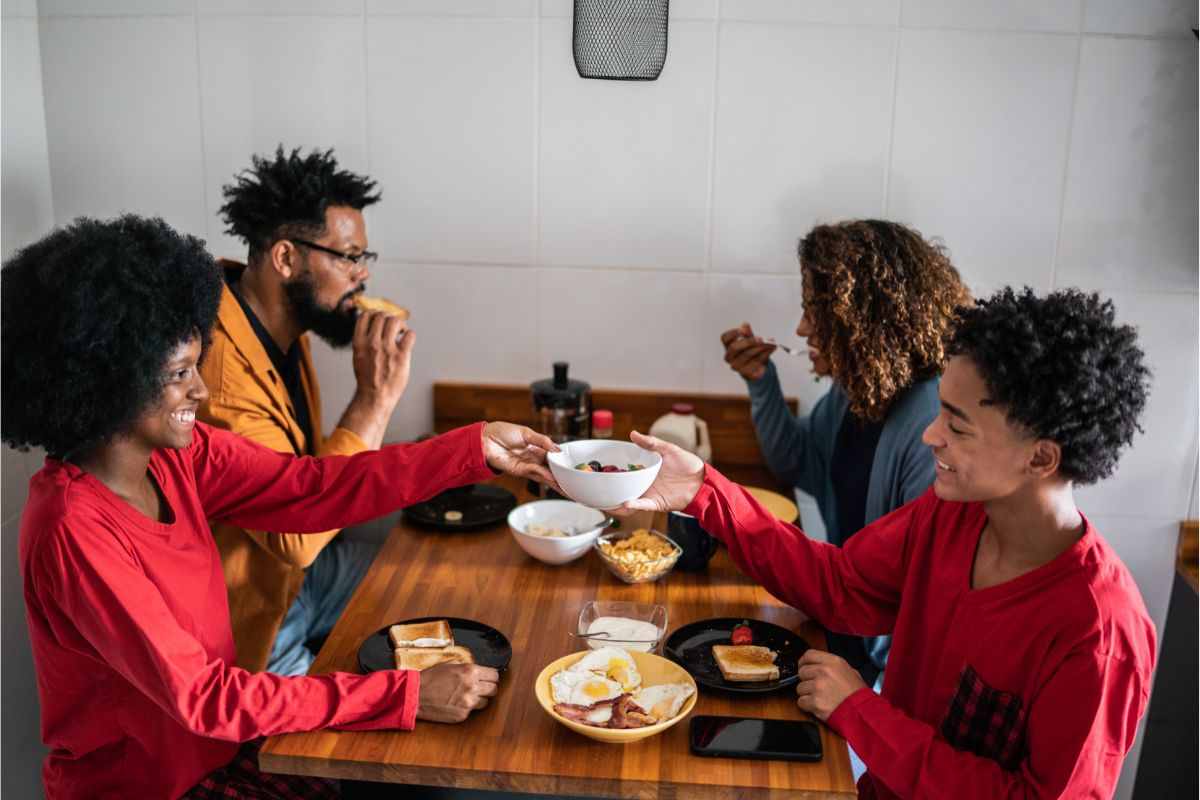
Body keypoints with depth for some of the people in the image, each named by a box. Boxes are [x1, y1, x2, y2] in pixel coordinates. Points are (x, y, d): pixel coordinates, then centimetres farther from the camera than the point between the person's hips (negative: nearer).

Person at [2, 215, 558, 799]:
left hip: (215, 743, 6)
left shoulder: (176, 454, -6)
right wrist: (406, 695, -30)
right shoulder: (74, 532, -28)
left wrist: (476, 448, -11)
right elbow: (199, 695, -29)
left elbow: (313, 489, -7)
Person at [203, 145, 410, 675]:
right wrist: (376, 397, -33)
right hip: (247, 608, -9)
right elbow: (293, 536, -33)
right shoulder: (217, 366, -30)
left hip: (301, 565, 9)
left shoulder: (285, 330, 1)